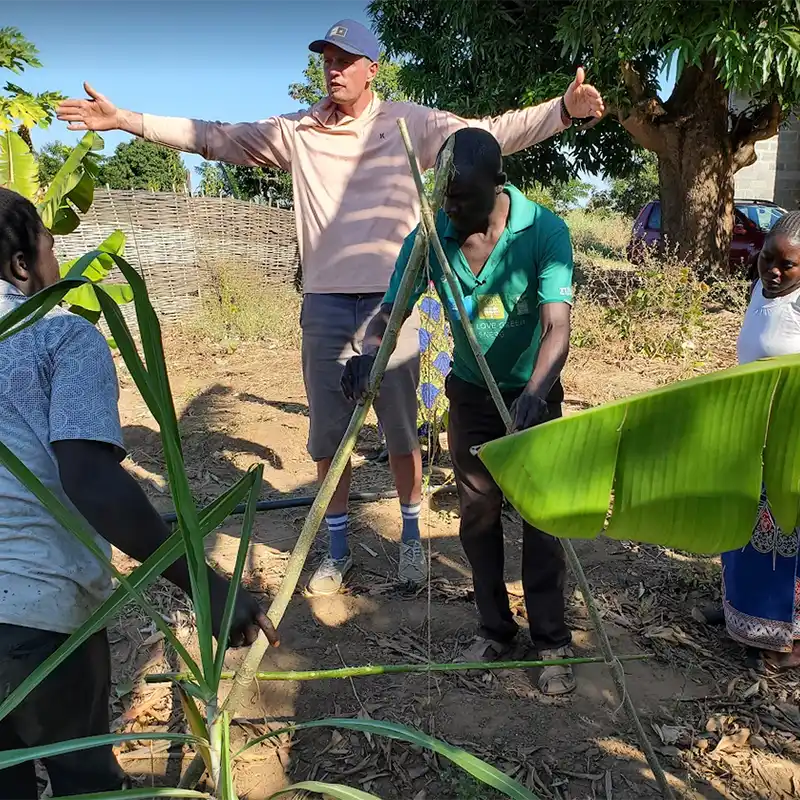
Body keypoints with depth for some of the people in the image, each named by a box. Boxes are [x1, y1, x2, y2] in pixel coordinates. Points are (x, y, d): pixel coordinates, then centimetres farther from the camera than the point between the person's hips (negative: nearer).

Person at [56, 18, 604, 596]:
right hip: (326, 305, 3)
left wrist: (564, 110, -18)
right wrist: (125, 120, 8)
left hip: (393, 303, -2)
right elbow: (216, 138, 10)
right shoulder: (298, 132, 8)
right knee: (328, 436, 10)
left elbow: (493, 133, -5)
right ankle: (338, 549, 26)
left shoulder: (408, 124, 1)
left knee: (402, 431, 8)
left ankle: (412, 539, 28)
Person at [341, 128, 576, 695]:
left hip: (533, 393, -3)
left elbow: (557, 325, -32)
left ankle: (553, 643, 15)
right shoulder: (430, 237, -15)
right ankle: (495, 629, 25)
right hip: (471, 391, 3)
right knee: (477, 514, 9)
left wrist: (535, 393, -50)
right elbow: (391, 312, -15)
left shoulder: (543, 231, -23)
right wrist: (369, 353, -38)